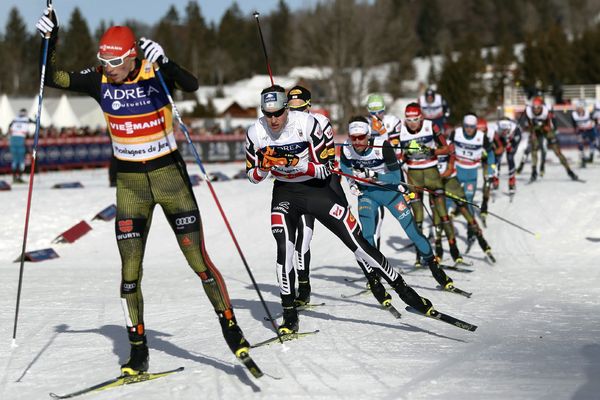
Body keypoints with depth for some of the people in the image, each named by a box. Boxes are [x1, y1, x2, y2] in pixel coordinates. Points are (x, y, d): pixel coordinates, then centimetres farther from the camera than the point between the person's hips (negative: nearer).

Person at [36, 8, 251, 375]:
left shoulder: (155, 73, -12)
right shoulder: (99, 81, -3)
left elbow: (192, 86, -28)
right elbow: (53, 78, -4)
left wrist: (164, 62, -43)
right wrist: (50, 41, -17)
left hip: (170, 176, -3)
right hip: (130, 183, 3)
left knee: (199, 260, -2)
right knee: (130, 271, 1)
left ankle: (231, 327, 15)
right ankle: (138, 352, 12)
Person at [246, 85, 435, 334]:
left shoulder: (306, 123, -20)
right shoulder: (255, 133, -11)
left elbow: (324, 169, -16)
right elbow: (253, 177, 1)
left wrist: (296, 164, -32)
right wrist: (264, 166, -21)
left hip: (317, 189, -2)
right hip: (284, 193, 2)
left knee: (357, 242, -5)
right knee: (284, 249, -20)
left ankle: (403, 290, 8)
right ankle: (289, 317, -6)